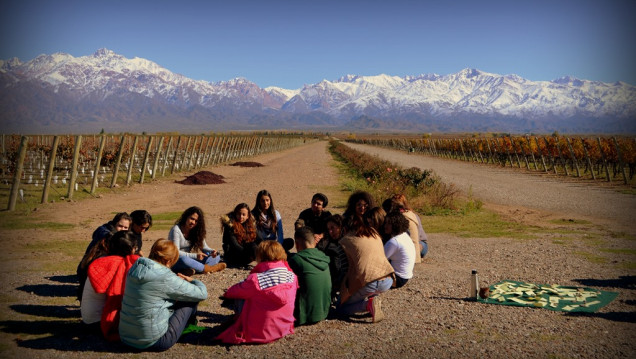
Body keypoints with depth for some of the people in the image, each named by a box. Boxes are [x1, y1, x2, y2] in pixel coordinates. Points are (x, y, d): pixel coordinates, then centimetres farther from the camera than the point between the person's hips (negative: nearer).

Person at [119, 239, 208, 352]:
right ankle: (189, 327, 34)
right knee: (192, 299, 5)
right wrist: (192, 281, 11)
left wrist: (180, 281, 16)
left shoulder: (134, 269, 0)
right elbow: (202, 294, -10)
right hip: (153, 342, -7)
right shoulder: (166, 278, -20)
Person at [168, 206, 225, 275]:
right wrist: (195, 255, -31)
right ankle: (210, 268, -29)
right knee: (183, 259, -42)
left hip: (191, 260, 7)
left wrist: (212, 251, -19)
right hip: (176, 263, -6)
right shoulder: (176, 230, -15)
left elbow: (203, 246, 4)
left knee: (216, 256, -8)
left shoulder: (197, 231, 4)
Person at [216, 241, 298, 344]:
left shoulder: (255, 280, -22)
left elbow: (235, 291, -3)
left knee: (239, 298, 8)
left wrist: (227, 293, 21)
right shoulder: (292, 277, -8)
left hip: (259, 334, -5)